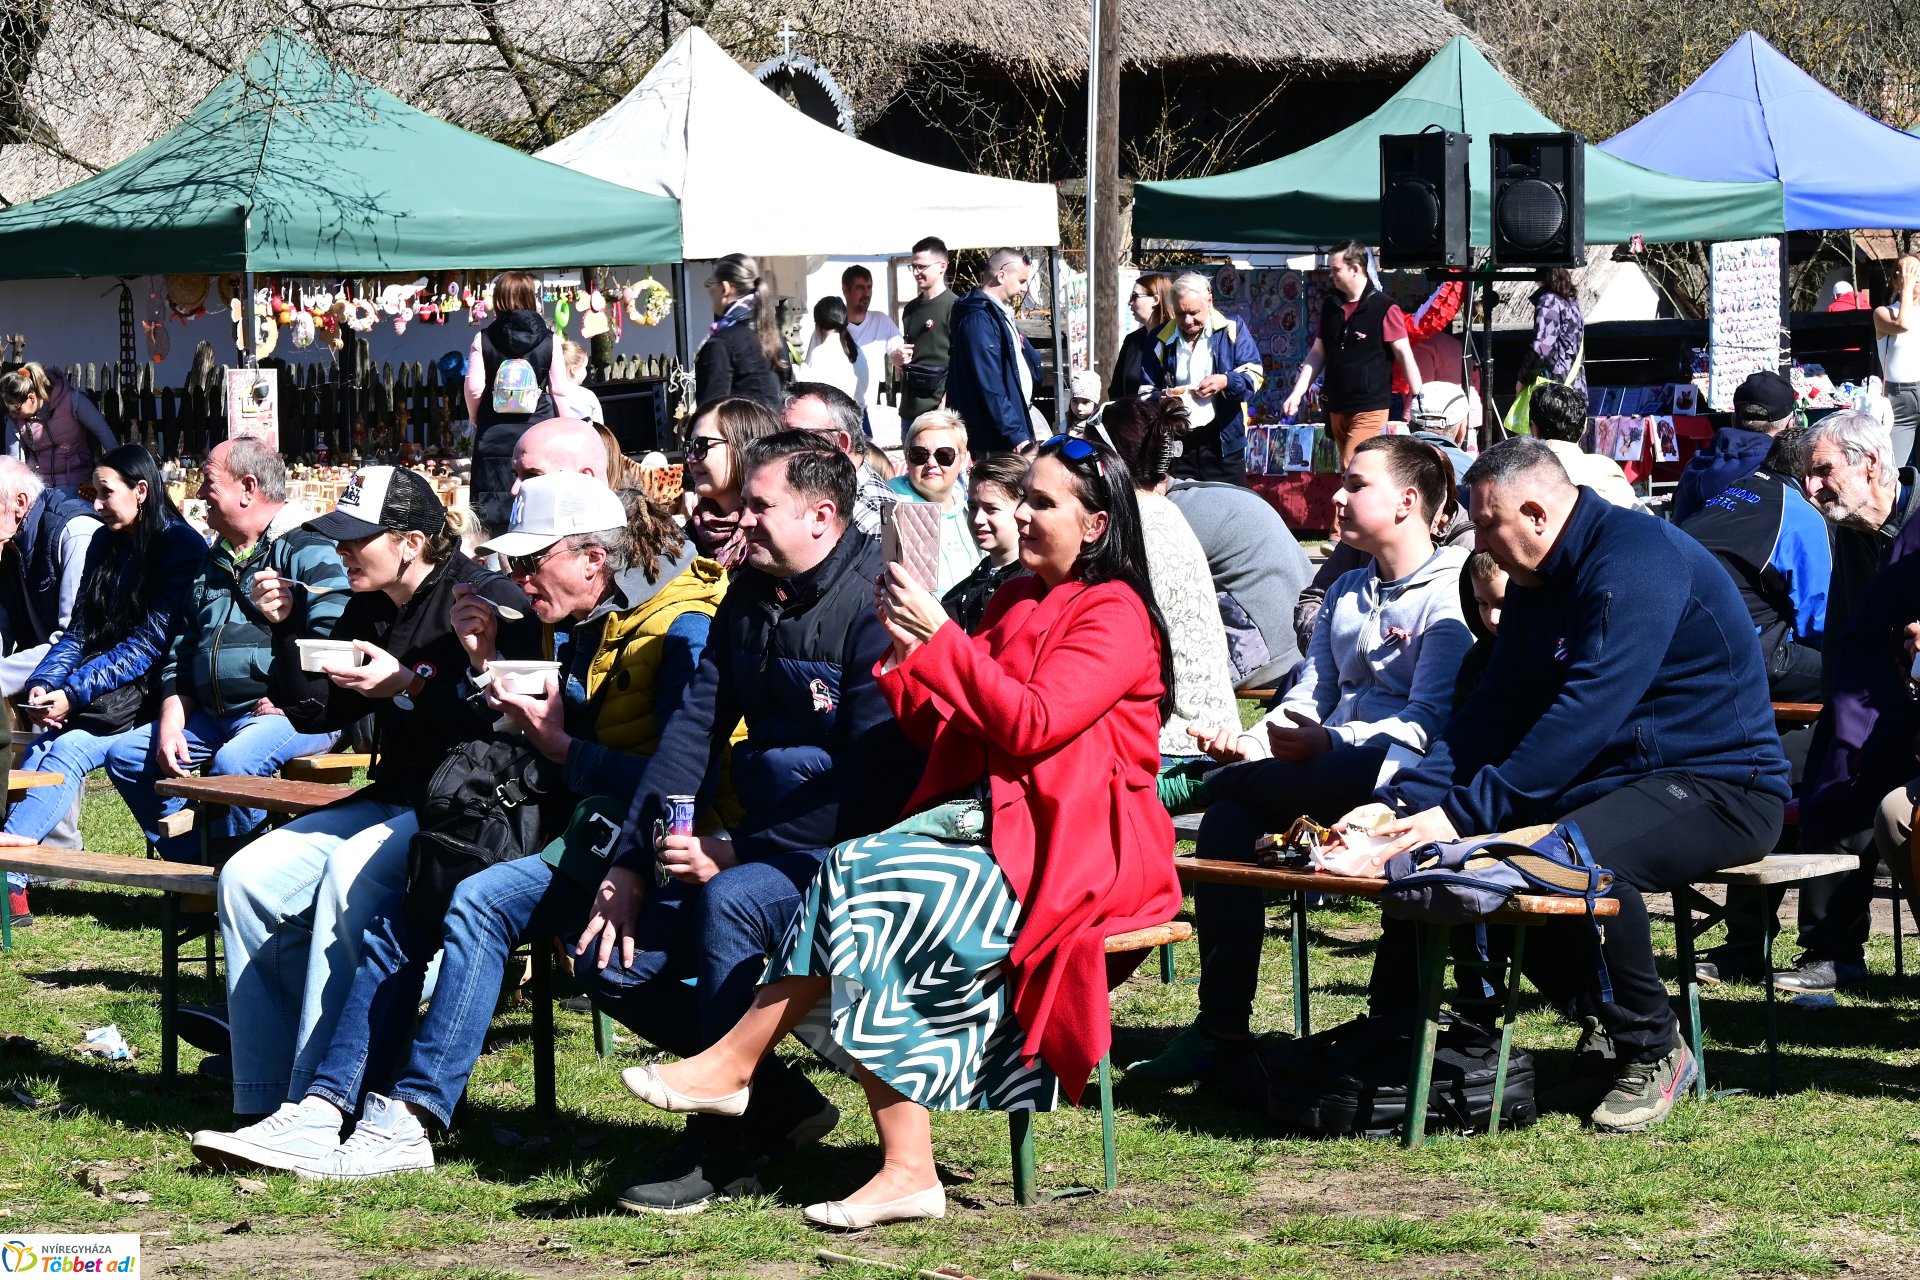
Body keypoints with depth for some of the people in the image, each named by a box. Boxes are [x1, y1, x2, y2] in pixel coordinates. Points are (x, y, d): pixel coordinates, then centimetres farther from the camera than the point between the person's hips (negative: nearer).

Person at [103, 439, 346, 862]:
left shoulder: (308, 550, -6)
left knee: (234, 763, -36)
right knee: (125, 754, -1)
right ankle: (191, 865, 0)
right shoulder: (215, 562, 22)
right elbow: (182, 652, 23)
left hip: (295, 716, -9)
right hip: (213, 715, 9)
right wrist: (171, 724, 8)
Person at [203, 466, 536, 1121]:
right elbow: (313, 714, 16)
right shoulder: (367, 610, 12)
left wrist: (409, 684, -24)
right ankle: (261, 1104, -8)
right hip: (391, 799, 9)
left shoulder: (488, 601, -11)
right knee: (249, 875, -9)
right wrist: (287, 628, 4)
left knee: (351, 874, -34)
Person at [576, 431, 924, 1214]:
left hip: (855, 848, -9)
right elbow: (693, 729, 8)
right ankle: (778, 1104, 7)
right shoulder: (749, 597, 11)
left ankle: (722, 1150, -25)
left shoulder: (872, 606, -16)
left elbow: (878, 782, -22)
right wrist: (630, 864, -2)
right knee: (612, 958, -5)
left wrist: (737, 854, -23)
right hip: (768, 843, 9)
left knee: (730, 903, -36)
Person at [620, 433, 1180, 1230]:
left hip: (1066, 847, -8)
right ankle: (908, 1171, -27)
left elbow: (1032, 725, -18)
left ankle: (733, 1065, -14)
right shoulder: (1017, 602, 21)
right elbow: (948, 731, 16)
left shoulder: (1115, 615, -5)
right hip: (986, 819, 8)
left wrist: (939, 636, -17)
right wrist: (903, 652, 0)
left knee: (861, 881, -25)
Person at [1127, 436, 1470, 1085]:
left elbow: (1428, 721, -11)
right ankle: (1221, 1026, -22)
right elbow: (1307, 702, 20)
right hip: (1331, 773, 7)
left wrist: (1331, 743, -23)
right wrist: (1250, 740, -1)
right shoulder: (1347, 592, 26)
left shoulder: (1448, 593, -1)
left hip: (1401, 775, -7)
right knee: (1226, 824, -22)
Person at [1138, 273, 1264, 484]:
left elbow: (1255, 375, -1)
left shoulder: (1232, 329, 3)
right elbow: (1147, 391, 12)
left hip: (1223, 442, -2)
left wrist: (1226, 382, -20)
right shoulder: (1161, 339, 7)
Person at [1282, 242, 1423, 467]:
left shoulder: (1384, 309, -8)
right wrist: (1297, 394, 7)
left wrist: (1418, 399, -13)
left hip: (1370, 408, -7)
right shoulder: (1330, 307, 10)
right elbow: (1317, 354, 15)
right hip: (1337, 409, 7)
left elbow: (1404, 355, -9)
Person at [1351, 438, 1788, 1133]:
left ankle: (1655, 1052, -12)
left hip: (1721, 786, -10)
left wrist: (1463, 814, -30)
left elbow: (1585, 715, -28)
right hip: (1612, 780, 10)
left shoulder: (1637, 559, -20)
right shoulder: (1535, 581, 11)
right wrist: (1398, 804, -7)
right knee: (1477, 852, -8)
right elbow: (1493, 710, 8)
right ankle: (1605, 1024, 6)